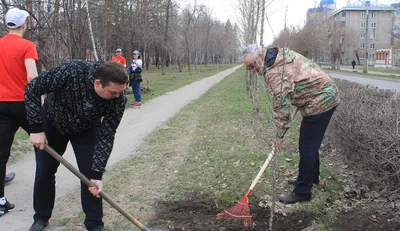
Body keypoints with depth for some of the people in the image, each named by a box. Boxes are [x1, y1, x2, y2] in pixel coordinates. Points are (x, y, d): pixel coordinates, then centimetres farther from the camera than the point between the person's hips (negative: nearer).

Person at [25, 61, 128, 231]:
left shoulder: (118, 99, -33)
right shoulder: (71, 71, -40)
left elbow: (106, 137, -25)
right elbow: (32, 89, -26)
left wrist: (97, 173, -29)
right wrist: (36, 128, -27)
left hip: (87, 129, 1)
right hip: (52, 122, 0)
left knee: (90, 175, -6)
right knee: (44, 172, 9)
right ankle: (41, 217, 32)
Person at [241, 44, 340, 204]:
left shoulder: (274, 71, -22)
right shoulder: (279, 55, 9)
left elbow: (280, 104, -21)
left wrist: (280, 134, -13)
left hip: (320, 100, -11)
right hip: (326, 94, 11)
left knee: (307, 147, -6)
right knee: (311, 143, 22)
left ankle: (302, 192, 2)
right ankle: (312, 177, 38)